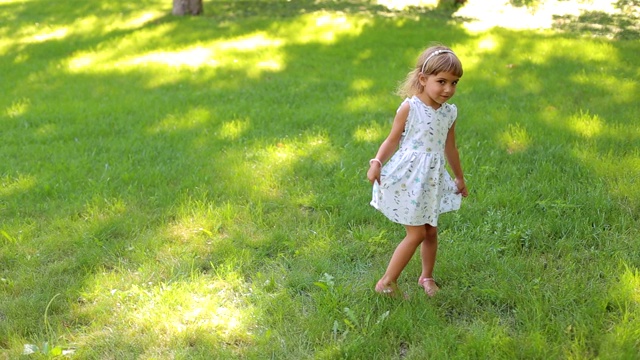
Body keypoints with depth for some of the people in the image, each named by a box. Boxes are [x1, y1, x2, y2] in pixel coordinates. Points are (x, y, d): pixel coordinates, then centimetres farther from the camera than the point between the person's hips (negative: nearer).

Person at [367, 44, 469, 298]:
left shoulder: (449, 113, 2)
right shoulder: (409, 108, -14)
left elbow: (450, 148, 15)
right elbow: (392, 140, -10)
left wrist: (459, 177, 25)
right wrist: (377, 162, -27)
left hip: (433, 180, 6)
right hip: (409, 178, -5)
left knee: (431, 231, 15)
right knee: (416, 234, -3)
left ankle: (426, 276, 37)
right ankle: (387, 282, 12)